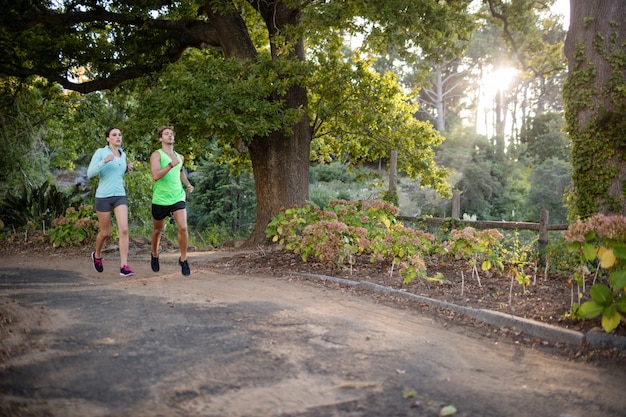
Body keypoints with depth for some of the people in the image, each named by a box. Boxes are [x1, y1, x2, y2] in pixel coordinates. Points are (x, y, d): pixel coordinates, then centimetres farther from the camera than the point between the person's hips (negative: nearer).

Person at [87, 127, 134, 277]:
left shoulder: (123, 155, 11)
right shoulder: (100, 152, -5)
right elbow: (90, 173, -13)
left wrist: (127, 169, 6)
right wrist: (104, 161, -24)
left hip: (120, 196, 4)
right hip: (103, 196, -4)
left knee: (124, 230, -14)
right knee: (105, 232, 8)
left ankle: (124, 266, -14)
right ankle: (97, 255, 40)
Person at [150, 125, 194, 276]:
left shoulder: (180, 157, 11)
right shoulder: (156, 155, -7)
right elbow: (155, 176, -22)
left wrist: (188, 184, 14)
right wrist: (171, 165, -32)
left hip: (177, 197, 3)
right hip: (160, 199, -3)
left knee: (183, 227, -14)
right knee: (158, 230, 14)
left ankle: (183, 259, 1)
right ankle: (155, 255, 40)